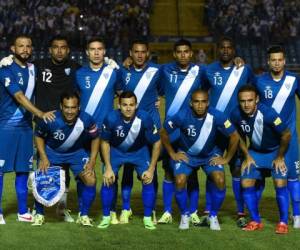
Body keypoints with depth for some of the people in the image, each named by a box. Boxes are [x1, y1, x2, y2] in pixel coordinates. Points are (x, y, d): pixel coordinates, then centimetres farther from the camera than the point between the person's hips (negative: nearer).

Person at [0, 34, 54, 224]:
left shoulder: (32, 69, 10)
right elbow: (19, 97, -20)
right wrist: (40, 114, -29)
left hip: (26, 125, 6)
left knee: (23, 169, 9)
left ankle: (23, 211, 18)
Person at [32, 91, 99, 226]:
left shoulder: (86, 120, -28)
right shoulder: (50, 120, -29)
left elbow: (95, 138, -8)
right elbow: (38, 136, -8)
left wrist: (92, 161, -14)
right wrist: (43, 158, -17)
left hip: (77, 152, 1)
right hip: (52, 151, 0)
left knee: (91, 180, -15)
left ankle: (84, 215, 4)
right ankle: (39, 214, 10)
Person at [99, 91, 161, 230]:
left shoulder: (145, 118, -31)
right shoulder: (111, 119, -30)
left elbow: (156, 143, -16)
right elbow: (105, 142, -11)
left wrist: (151, 169, -17)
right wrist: (108, 167, -14)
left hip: (139, 151, 0)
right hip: (116, 150, 0)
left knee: (148, 180, -14)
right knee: (108, 180, -15)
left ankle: (147, 218, 1)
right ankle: (106, 217, 3)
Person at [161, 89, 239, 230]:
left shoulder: (216, 116, -24)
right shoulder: (182, 116, -24)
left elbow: (234, 137, -12)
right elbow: (164, 133, -8)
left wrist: (226, 159, -9)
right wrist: (172, 154, -5)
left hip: (210, 155, 0)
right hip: (186, 154, 0)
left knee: (220, 181, -22)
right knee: (180, 181, -22)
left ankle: (213, 216, 0)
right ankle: (185, 216, 3)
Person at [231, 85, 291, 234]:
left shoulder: (268, 113, -32)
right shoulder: (236, 115, -20)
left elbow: (286, 135, -20)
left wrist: (280, 157, -11)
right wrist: (247, 156, -1)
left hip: (275, 151, -4)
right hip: (255, 152, 4)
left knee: (280, 183, -16)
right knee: (246, 183, -7)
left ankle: (283, 222, 0)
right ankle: (256, 221, 8)